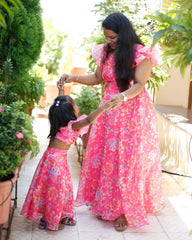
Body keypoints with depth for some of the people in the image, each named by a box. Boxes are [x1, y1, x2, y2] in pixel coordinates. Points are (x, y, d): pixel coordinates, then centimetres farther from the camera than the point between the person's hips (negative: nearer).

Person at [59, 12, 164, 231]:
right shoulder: (105, 52, 6)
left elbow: (139, 85, -14)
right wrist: (74, 78, 5)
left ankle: (126, 209, 13)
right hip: (110, 110, 5)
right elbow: (97, 78, 17)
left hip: (133, 112, -5)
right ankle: (106, 204, 24)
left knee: (128, 159, -1)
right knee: (105, 156, 8)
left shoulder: (141, 54, -10)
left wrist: (123, 97, -33)